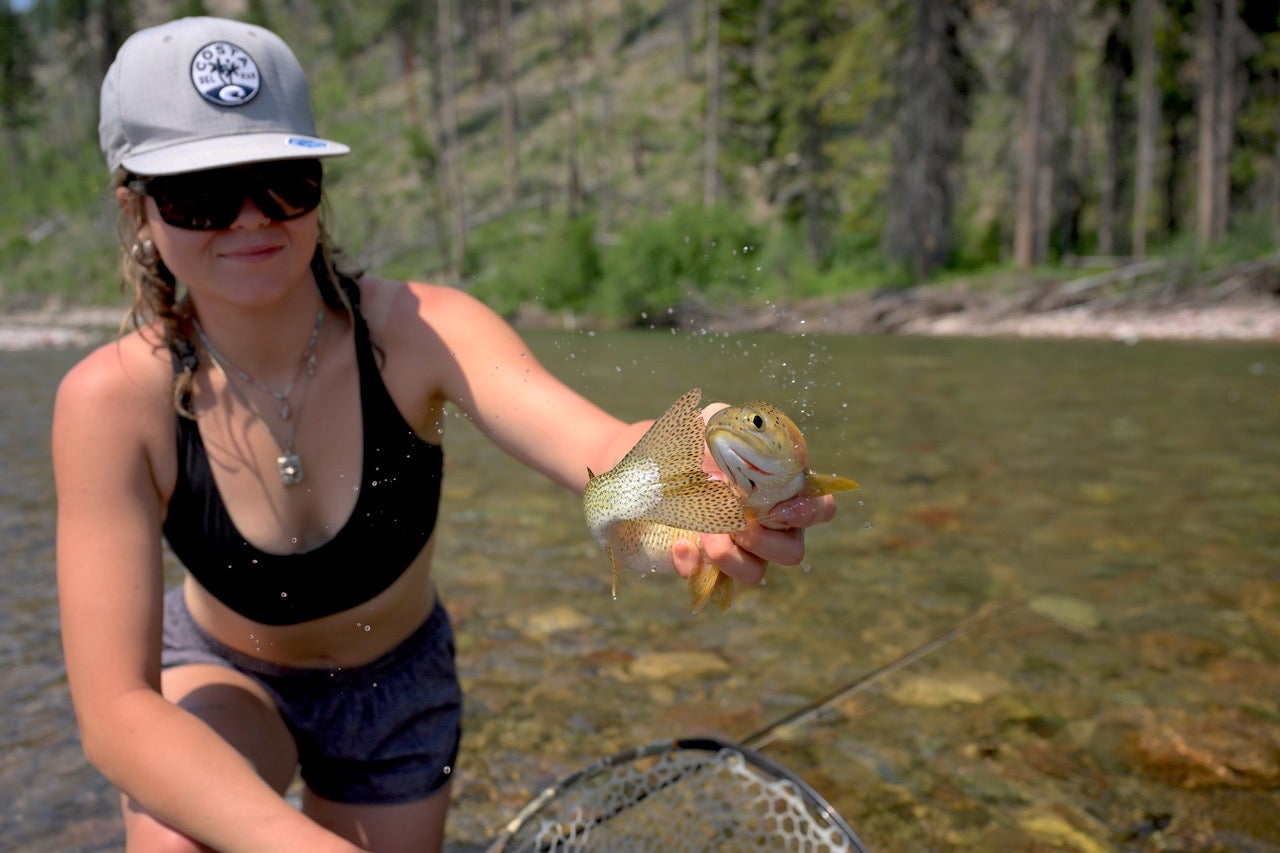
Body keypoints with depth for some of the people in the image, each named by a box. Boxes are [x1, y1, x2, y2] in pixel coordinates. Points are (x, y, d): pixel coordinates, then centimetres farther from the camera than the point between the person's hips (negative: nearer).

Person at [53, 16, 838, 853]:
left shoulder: (416, 329, -28)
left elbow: (602, 444, -45)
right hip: (218, 682, -1)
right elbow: (115, 708, -31)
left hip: (396, 682, 2)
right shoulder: (115, 399, -27)